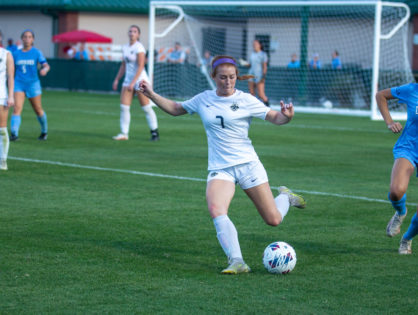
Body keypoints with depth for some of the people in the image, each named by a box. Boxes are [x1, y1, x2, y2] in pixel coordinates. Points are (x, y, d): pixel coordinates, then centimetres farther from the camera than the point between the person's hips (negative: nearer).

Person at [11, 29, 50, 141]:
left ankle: (44, 131, 36)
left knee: (38, 110, 12)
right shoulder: (16, 54, 4)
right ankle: (14, 134, -27)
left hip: (33, 84, -1)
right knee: (17, 108, -17)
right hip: (19, 84, 1)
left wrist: (44, 70, -38)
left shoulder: (37, 53, -4)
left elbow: (46, 65, -15)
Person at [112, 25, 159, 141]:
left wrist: (133, 82, -22)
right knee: (124, 107, -2)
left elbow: (140, 67, -17)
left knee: (146, 108, -3)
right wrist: (117, 79, 14)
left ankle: (155, 132, 6)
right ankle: (124, 133, 2)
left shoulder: (139, 48, -12)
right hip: (128, 80, 7)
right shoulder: (125, 48, 10)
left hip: (140, 80, -7)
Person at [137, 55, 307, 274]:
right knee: (216, 210, -29)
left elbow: (275, 118, -2)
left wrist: (287, 116, -24)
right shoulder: (203, 100, 6)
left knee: (273, 220, 1)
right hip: (220, 168, 2)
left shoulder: (245, 100, -3)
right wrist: (152, 95, 11)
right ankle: (237, 262, -31)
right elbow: (175, 109, 21)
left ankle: (285, 196, 37)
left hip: (247, 164, -2)